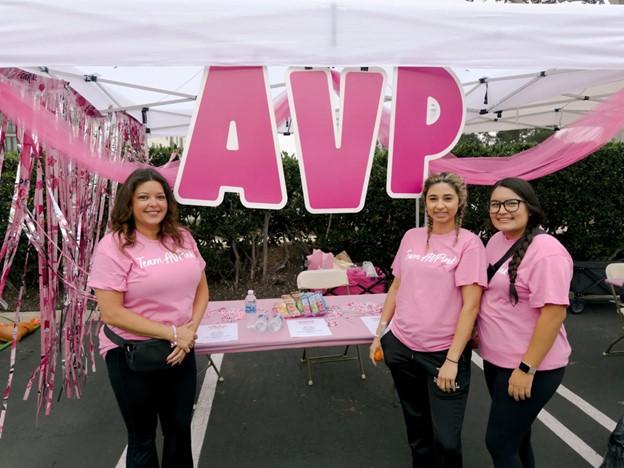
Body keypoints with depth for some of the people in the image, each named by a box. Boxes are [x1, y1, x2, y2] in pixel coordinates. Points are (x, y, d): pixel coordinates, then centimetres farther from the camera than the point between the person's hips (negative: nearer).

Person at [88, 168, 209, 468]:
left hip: (181, 351, 5)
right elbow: (111, 313, -19)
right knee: (142, 437, 17)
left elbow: (201, 289, 7)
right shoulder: (114, 246, -15)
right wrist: (172, 333, -20)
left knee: (180, 428, 22)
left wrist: (190, 330, -10)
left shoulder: (182, 238, 1)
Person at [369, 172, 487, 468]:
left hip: (443, 352, -4)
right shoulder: (411, 237, 4)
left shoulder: (469, 243, -9)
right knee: (416, 425, 21)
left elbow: (471, 305, -13)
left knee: (445, 438, 5)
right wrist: (380, 333, 8)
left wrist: (452, 359, -17)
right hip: (401, 346, 4)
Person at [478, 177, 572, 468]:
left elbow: (554, 314, -24)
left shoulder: (545, 251, -21)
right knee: (515, 435, 22)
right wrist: (478, 329, 15)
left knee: (499, 442, 2)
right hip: (496, 359, 8)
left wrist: (527, 368, -23)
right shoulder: (497, 240, 4)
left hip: (529, 367, -7)